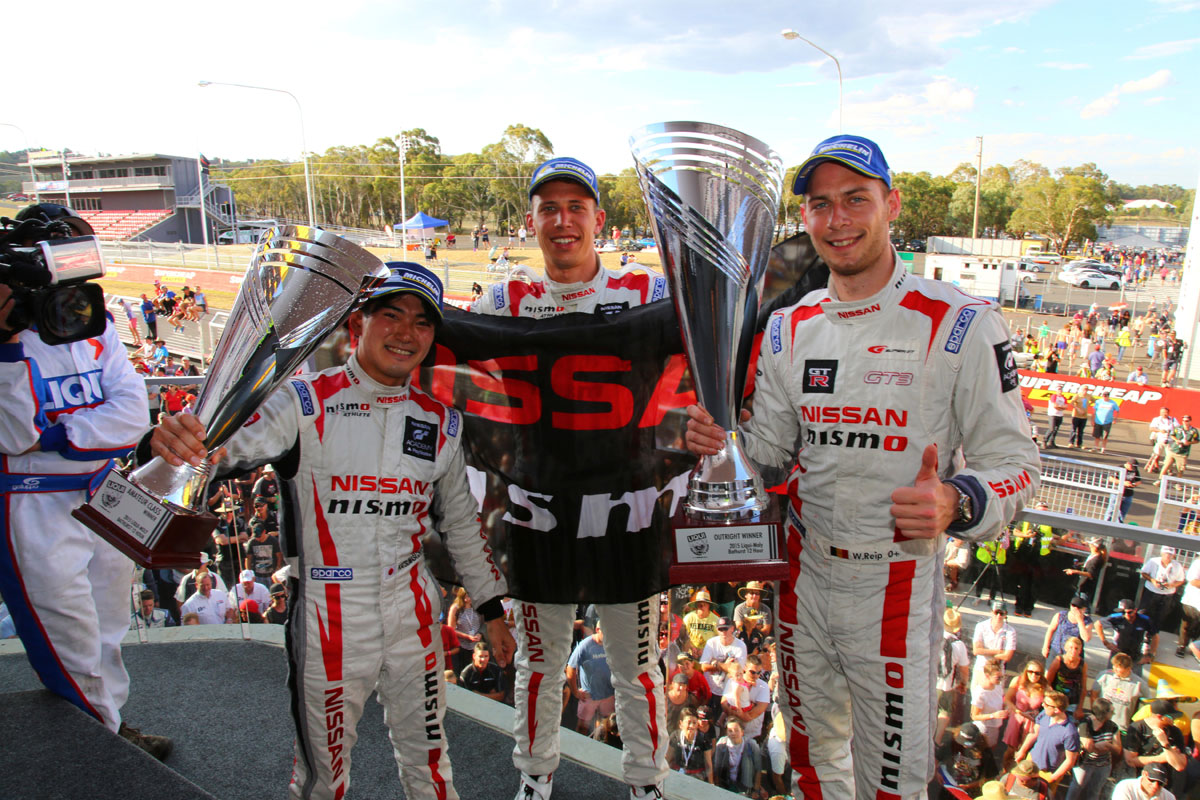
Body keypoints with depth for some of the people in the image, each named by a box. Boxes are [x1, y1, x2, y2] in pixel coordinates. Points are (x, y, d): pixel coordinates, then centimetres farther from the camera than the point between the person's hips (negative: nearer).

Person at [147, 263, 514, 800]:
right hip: (327, 620, -3)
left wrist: (491, 608, 12)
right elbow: (227, 447, -28)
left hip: (413, 616, 3)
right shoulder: (305, 404, -11)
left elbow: (459, 522, 10)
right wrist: (169, 442, -50)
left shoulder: (440, 423, 1)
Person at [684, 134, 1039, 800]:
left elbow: (1013, 459, -11)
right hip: (803, 574, 4)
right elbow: (767, 449, 7)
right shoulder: (789, 329, 2)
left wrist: (956, 503, -31)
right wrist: (721, 443, -14)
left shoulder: (962, 324, -12)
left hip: (899, 584, -4)